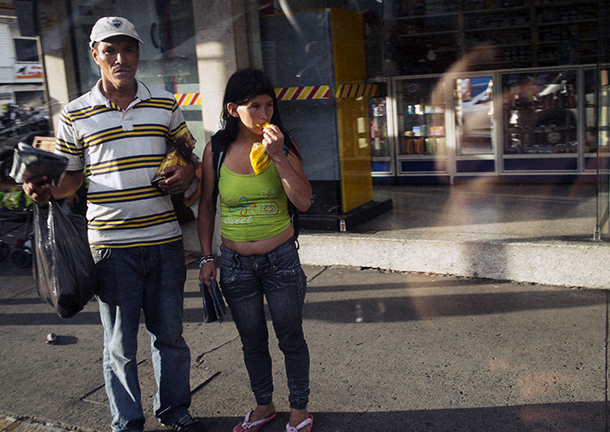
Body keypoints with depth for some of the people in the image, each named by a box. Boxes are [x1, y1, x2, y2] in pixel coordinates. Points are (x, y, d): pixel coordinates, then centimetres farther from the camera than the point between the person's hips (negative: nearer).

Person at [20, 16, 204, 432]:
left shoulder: (165, 105, 6)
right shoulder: (75, 115, 1)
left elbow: (187, 154, 16)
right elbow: (72, 176, 9)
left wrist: (185, 172, -6)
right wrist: (45, 189, -12)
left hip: (165, 240, 2)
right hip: (111, 244, -2)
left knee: (170, 333, 15)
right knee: (120, 343, 8)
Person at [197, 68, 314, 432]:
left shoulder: (284, 144, -7)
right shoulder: (216, 149, -4)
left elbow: (304, 201, -14)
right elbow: (206, 205, 5)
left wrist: (278, 157, -23)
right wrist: (207, 257, 2)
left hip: (281, 259, -1)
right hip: (236, 263, 2)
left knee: (291, 338, 11)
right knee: (252, 341, 17)